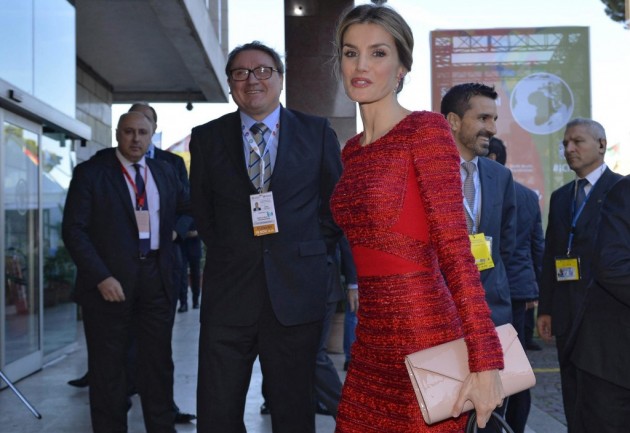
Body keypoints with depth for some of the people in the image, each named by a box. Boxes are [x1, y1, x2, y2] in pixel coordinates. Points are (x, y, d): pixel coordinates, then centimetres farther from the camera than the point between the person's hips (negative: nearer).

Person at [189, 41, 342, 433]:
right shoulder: (206, 138, 7)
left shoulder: (318, 132, 4)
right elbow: (202, 211, 15)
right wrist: (228, 254, 8)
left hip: (296, 293, -1)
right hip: (228, 296, 1)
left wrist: (314, 252, 4)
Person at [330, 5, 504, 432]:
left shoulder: (426, 129, -9)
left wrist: (485, 361, -21)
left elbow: (456, 249, -16)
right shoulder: (352, 150, 12)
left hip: (424, 336, -7)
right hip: (371, 341, 7)